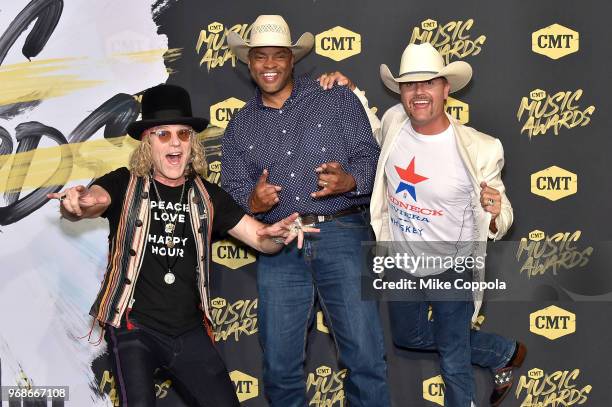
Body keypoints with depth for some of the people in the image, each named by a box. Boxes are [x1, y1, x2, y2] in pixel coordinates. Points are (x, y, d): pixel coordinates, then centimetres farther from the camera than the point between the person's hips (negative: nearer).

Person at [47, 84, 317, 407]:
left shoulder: (206, 196, 8)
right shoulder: (126, 185, -2)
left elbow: (260, 238, 5)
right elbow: (92, 199, -21)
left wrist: (278, 234, -18)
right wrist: (76, 204, -45)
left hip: (189, 331, 4)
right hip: (134, 326, -3)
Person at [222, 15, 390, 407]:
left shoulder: (337, 99, 8)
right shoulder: (240, 126, 16)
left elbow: (370, 156, 2)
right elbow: (232, 192, 12)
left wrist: (349, 181, -19)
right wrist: (253, 202, -11)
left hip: (342, 235, -2)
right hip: (278, 246, 3)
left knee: (366, 356, -7)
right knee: (280, 364, 5)